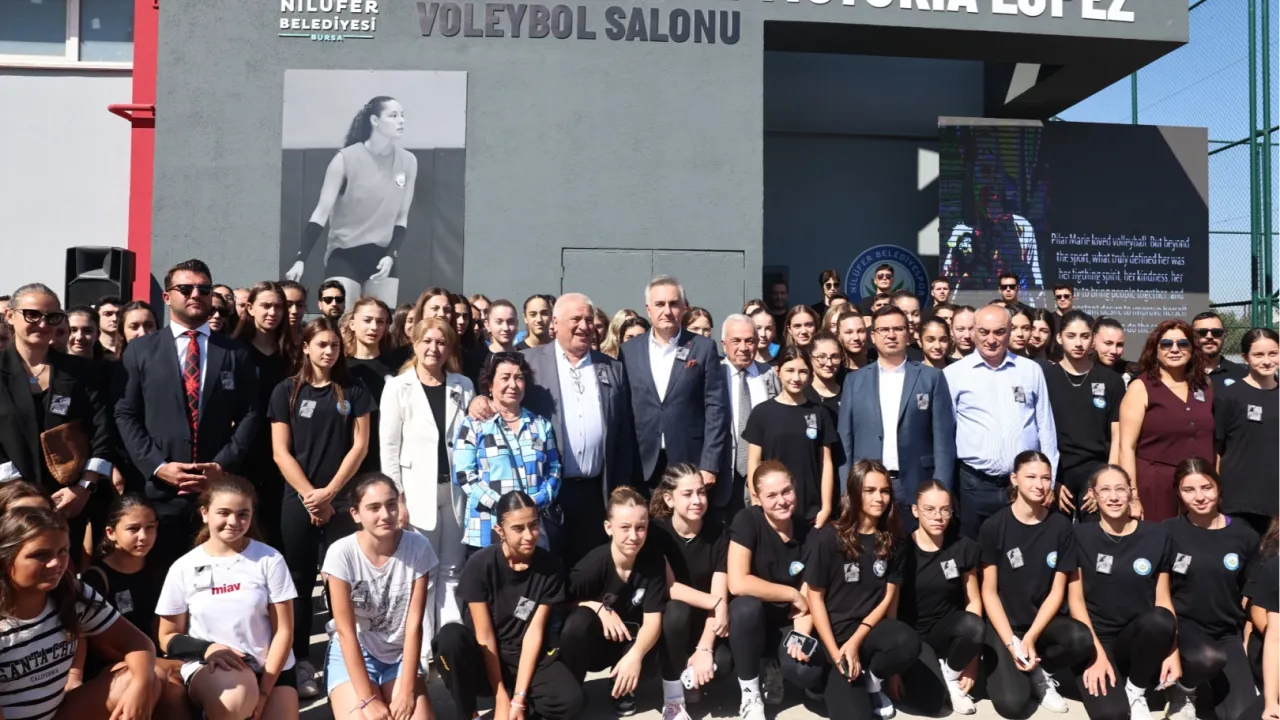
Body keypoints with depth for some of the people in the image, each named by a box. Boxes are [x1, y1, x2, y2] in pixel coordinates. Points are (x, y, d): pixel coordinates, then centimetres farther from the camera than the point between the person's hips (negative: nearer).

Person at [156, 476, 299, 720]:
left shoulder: (269, 559, -4)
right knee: (234, 700, -34)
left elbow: (284, 631, -2)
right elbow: (168, 637, 6)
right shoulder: (183, 568, -1)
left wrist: (263, 692, -9)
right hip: (207, 667, -1)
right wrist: (206, 648, -15)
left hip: (271, 668, 1)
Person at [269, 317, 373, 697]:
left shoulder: (353, 391, 5)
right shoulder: (287, 391, 4)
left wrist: (329, 493, -8)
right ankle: (300, 661, 14)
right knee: (300, 579, 5)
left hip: (343, 498, 0)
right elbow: (281, 452, -1)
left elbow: (359, 445, 0)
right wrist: (309, 495, -9)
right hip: (298, 499, 0)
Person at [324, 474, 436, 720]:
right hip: (353, 654, -1)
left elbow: (414, 624, -13)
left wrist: (407, 690, -15)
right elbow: (346, 630, -17)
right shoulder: (341, 553, -20)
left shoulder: (418, 547, -17)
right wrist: (367, 698, -18)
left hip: (401, 654, 1)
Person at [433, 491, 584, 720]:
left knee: (570, 700, -29)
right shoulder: (480, 565, -16)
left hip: (527, 656, 1)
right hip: (486, 658, 0)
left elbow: (534, 632, -12)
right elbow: (484, 636, -15)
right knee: (449, 636, -33)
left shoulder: (549, 567, -11)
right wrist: (501, 696, -17)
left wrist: (519, 698, -17)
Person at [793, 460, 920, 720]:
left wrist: (855, 642, -13)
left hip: (871, 628, 3)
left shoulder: (892, 540, 3)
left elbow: (889, 597, 0)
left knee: (908, 644, -33)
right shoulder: (829, 538, -7)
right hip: (834, 630, -3)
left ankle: (871, 681, -2)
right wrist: (836, 653, -14)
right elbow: (815, 597, -5)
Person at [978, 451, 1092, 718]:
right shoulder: (994, 526, -9)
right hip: (1004, 623, -3)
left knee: (1082, 639, -31)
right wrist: (1012, 643, -17)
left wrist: (1030, 638, -13)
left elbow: (1057, 591, -2)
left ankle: (1039, 672, -2)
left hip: (1043, 621, 3)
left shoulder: (1061, 526, -2)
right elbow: (989, 591, -7)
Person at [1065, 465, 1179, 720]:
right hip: (1095, 637, -3)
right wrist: (1098, 652, -14)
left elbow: (1163, 598, 3)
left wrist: (1172, 650, -10)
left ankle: (1136, 691, -7)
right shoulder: (1081, 536, -2)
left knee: (1161, 620, -34)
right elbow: (1075, 598, -4)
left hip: (1138, 638, 3)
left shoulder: (1156, 535, 3)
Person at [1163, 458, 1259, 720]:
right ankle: (1183, 691, -2)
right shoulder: (1169, 531, -6)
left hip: (1227, 631, 2)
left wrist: (1246, 641, 2)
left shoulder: (1244, 536, 0)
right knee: (1209, 658, -36)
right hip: (1183, 624, -2)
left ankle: (1203, 686, 17)